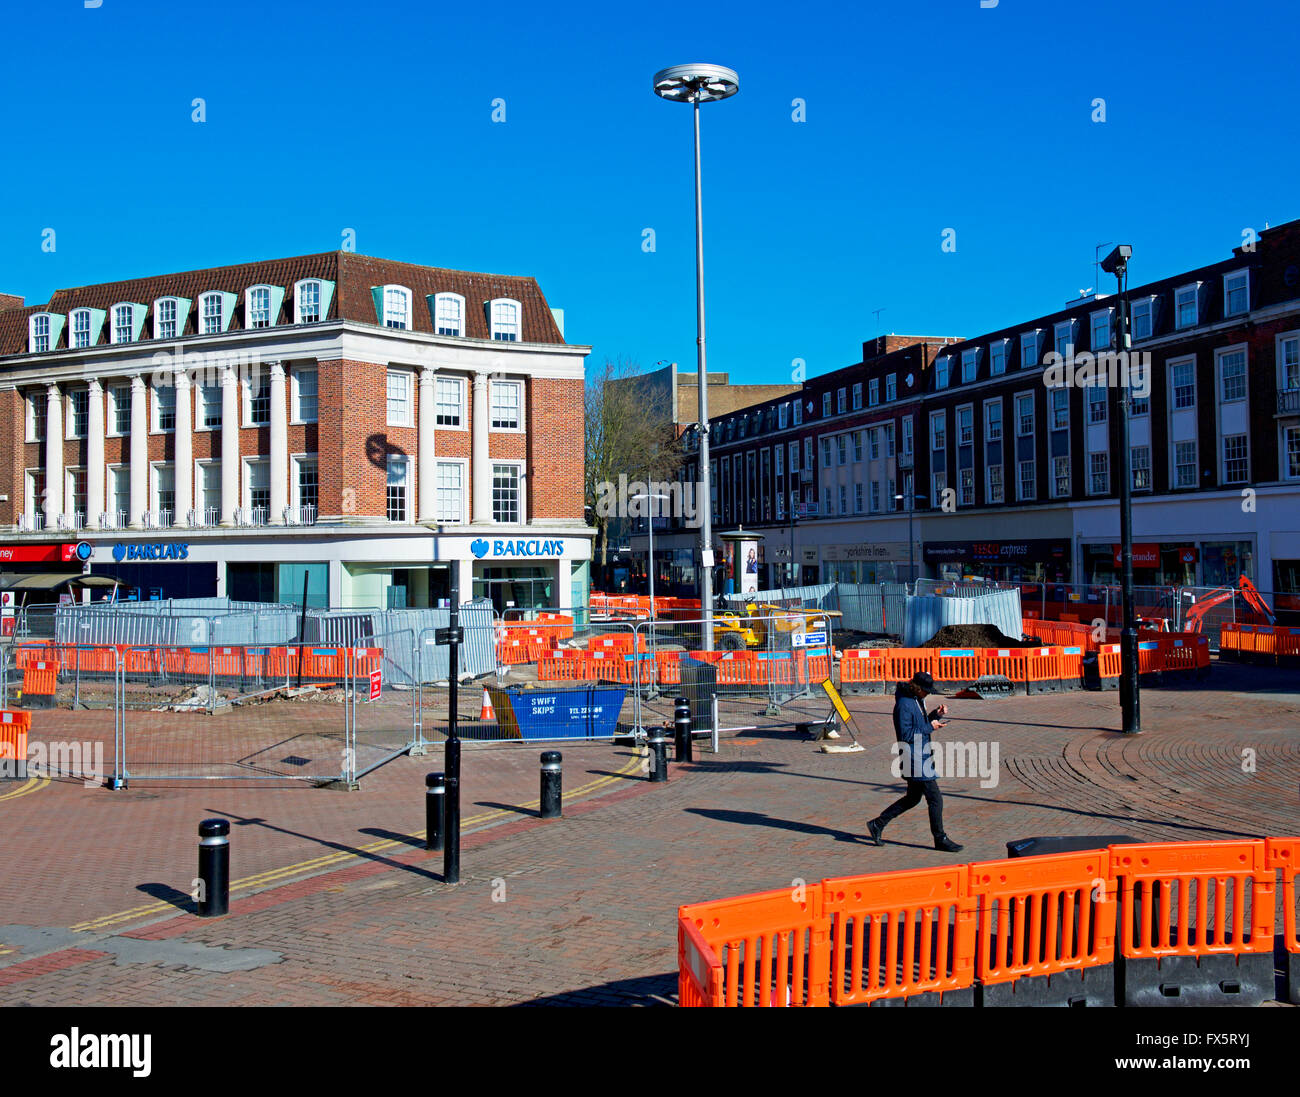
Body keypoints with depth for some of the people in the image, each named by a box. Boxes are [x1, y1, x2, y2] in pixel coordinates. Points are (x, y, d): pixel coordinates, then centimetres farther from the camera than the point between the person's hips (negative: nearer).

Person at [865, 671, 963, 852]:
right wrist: (930, 727, -17)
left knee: (913, 798, 18)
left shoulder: (918, 700, 12)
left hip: (921, 756, 10)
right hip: (914, 760, -10)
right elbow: (906, 735, -22)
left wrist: (937, 715, 4)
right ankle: (940, 839, 8)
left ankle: (877, 824, 24)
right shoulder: (904, 704, -19)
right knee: (935, 799, -4)